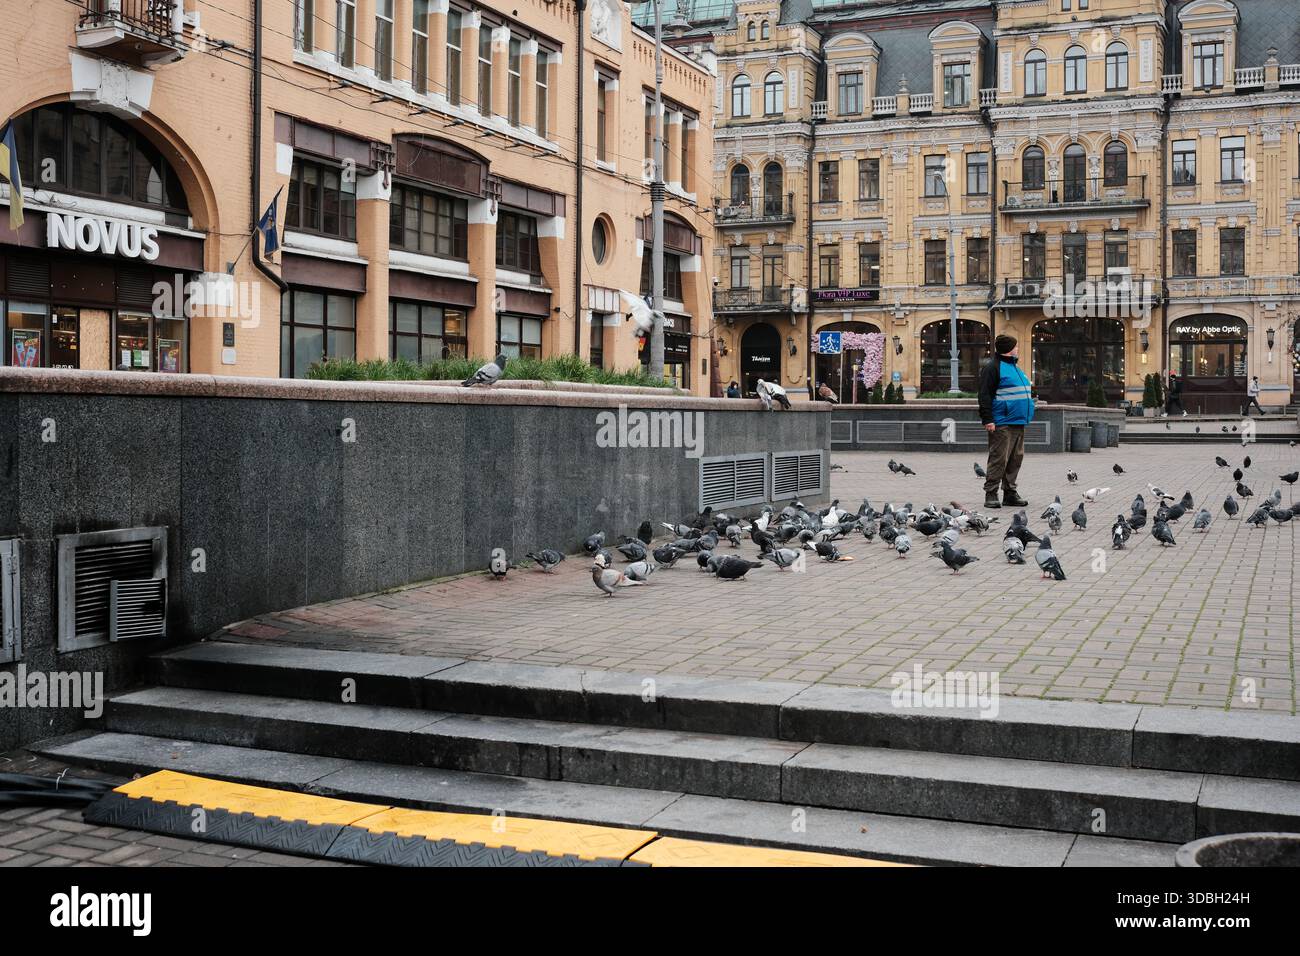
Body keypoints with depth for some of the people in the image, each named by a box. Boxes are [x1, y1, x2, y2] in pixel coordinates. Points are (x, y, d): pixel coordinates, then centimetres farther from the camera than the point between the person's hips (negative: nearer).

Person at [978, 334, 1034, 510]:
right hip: (1002, 423, -9)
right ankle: (991, 494, -3)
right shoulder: (993, 367, -9)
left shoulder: (1014, 366, 21)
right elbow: (985, 395, -14)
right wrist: (988, 420, -19)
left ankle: (1010, 493, 17)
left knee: (1016, 458, 10)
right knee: (999, 458, -8)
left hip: (1018, 423, 9)